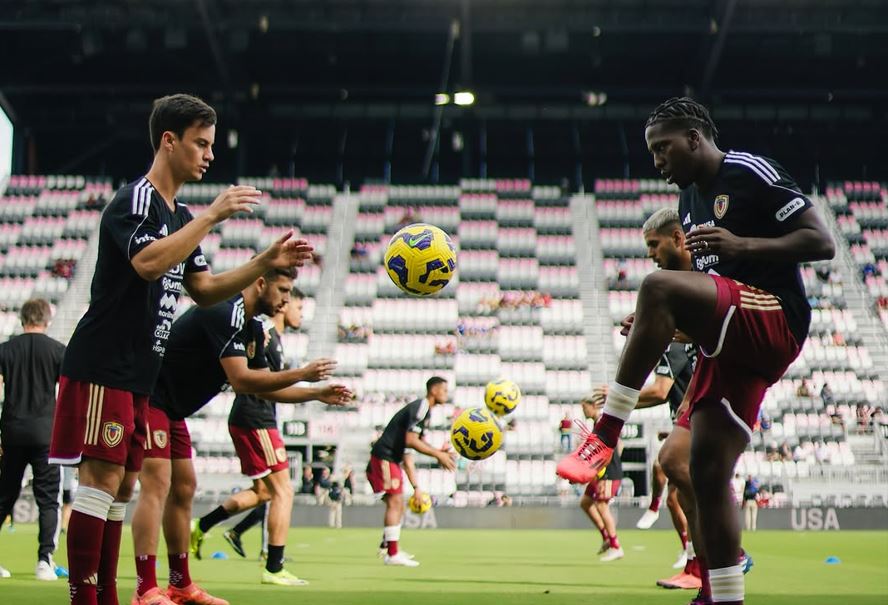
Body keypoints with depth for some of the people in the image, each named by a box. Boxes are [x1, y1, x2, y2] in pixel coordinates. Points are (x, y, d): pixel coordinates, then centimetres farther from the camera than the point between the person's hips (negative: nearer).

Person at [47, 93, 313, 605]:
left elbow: (205, 291, 18)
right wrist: (212, 216, -25)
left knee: (124, 485, 10)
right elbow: (148, 262, -29)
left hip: (137, 375, 10)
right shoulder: (136, 199, -11)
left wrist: (267, 264, 6)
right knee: (101, 477, -11)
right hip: (102, 366, -9)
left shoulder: (181, 216, 17)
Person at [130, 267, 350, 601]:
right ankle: (145, 592, -21)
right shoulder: (224, 313, -21)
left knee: (183, 489, 12)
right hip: (148, 398, -11)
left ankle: (180, 586, 19)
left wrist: (317, 394, 13)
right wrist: (302, 373, -20)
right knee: (157, 486, -17)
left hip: (171, 410, 11)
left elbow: (265, 386, 20)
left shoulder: (254, 329, 11)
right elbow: (241, 380, -26)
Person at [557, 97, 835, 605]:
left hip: (774, 318, -9)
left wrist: (741, 244, -18)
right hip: (730, 343, 9)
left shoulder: (751, 172, -2)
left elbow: (822, 243, -8)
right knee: (707, 470, 1)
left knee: (658, 286, -31)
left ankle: (605, 436, -30)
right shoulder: (690, 201, 24)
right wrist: (659, 329, 13)